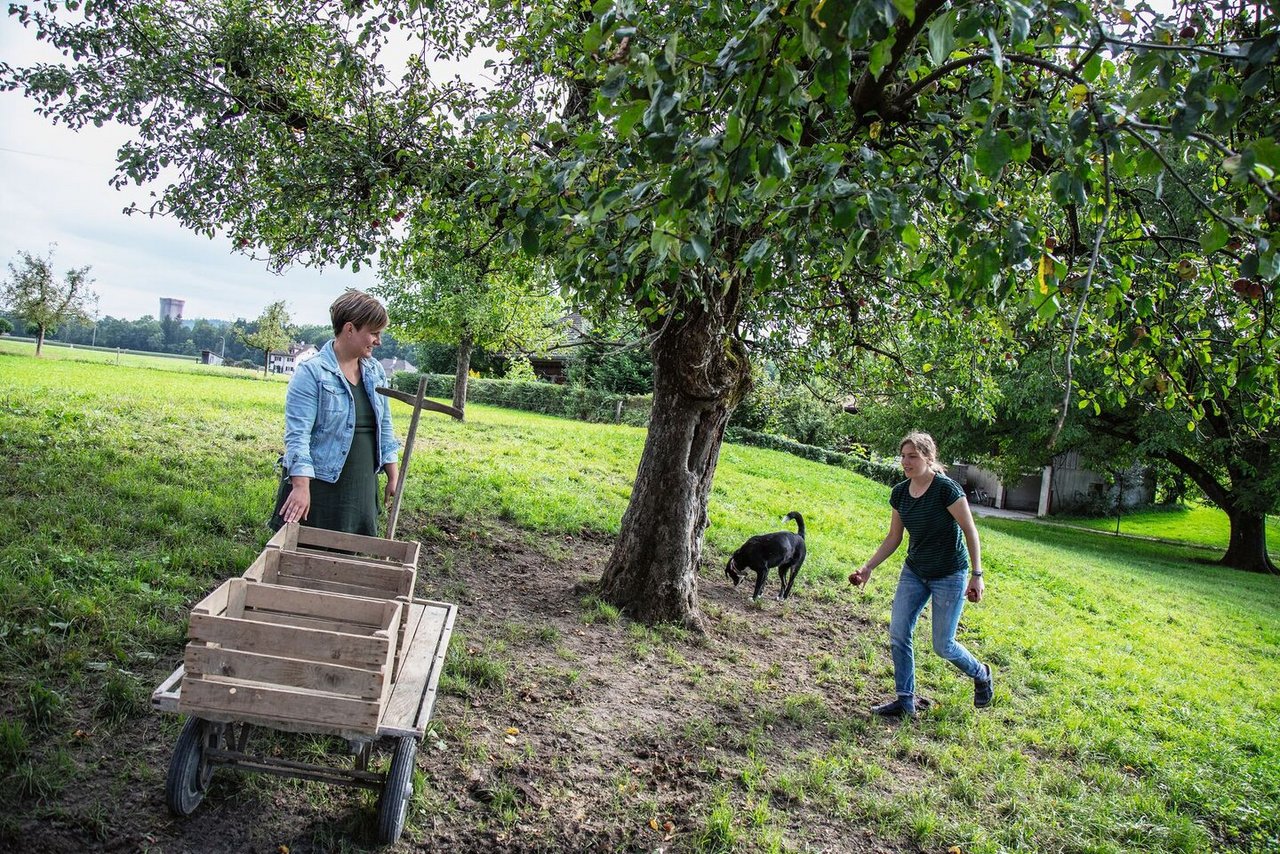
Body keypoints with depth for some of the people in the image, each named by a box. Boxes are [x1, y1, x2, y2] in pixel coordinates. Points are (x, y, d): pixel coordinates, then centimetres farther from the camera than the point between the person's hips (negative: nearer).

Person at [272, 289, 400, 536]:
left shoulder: (375, 371, 8)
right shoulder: (312, 372, -12)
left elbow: (384, 425, 15)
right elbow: (297, 433, -17)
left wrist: (393, 473, 12)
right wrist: (301, 486, -24)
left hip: (362, 487, 6)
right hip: (319, 485, -6)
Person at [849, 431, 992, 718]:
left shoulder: (946, 489, -21)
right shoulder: (900, 493, -2)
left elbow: (970, 532, -14)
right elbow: (893, 538, 6)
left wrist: (977, 575, -15)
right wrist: (868, 567, -1)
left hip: (950, 576, -6)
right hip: (914, 572, 6)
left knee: (943, 646, 2)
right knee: (898, 634, -2)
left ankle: (981, 674, 33)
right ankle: (906, 700, 11)